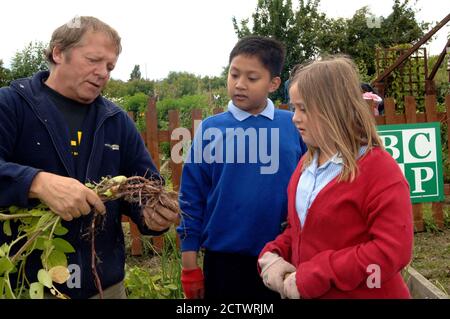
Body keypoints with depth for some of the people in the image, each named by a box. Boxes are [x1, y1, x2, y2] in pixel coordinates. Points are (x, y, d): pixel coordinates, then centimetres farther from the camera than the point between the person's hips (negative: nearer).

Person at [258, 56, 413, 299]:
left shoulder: (379, 169, -18)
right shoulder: (307, 163, 7)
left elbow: (393, 250, -24)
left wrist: (314, 278, -24)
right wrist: (273, 255, -7)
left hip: (359, 294, -7)